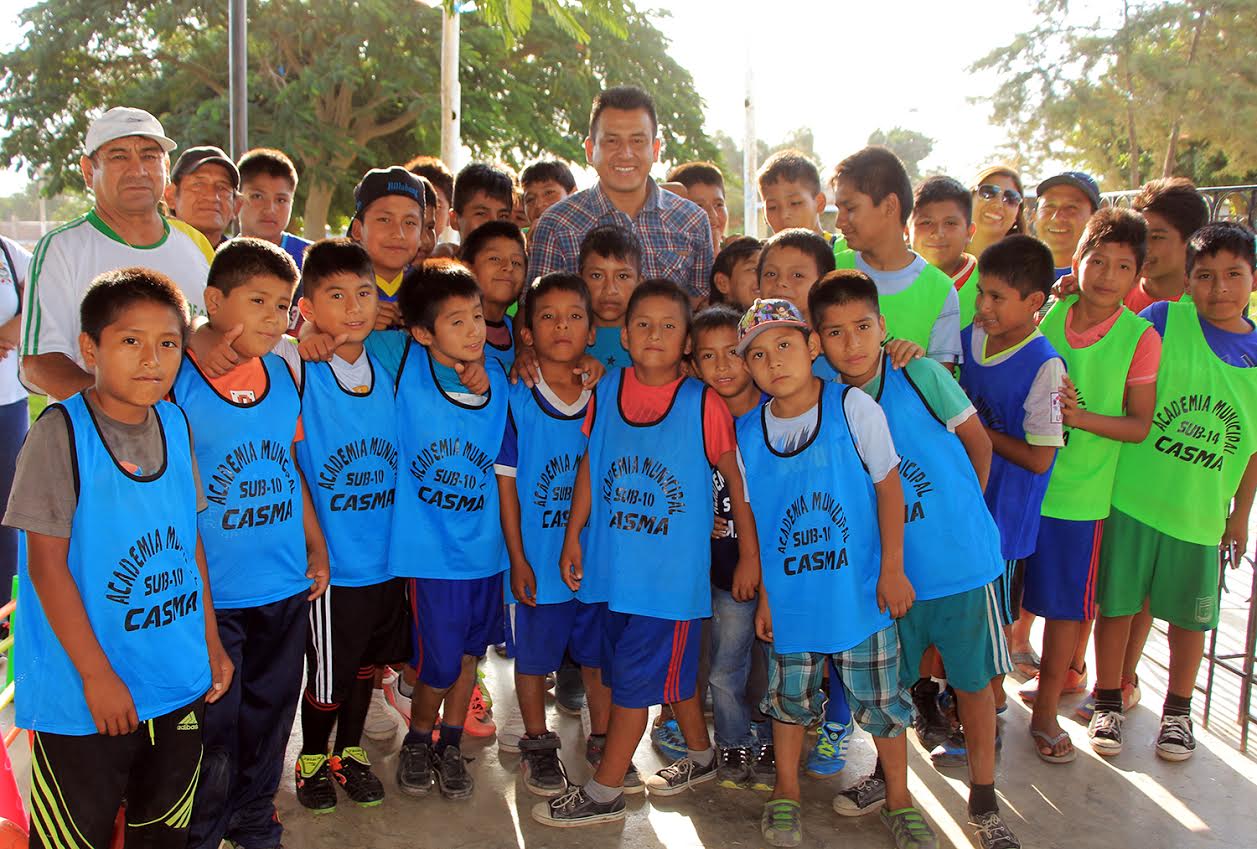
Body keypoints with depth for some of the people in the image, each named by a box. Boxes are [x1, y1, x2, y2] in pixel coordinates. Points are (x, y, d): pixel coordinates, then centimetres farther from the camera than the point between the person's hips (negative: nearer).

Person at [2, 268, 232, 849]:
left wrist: (212, 642, 11)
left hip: (180, 683, 6)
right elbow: (47, 563, -14)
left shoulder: (174, 424, 3)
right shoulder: (61, 432, -14)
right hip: (86, 693, -5)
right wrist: (97, 674, -15)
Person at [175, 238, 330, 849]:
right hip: (210, 592, -5)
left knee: (270, 711, 18)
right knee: (214, 727, 5)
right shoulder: (177, 380, -12)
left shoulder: (282, 375, 6)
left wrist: (317, 545, 15)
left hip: (286, 587, 6)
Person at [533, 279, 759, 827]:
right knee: (672, 667, 19)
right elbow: (589, 466, 8)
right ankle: (700, 756, 41)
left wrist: (749, 554, -1)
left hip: (673, 569, -4)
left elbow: (736, 480, -4)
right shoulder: (606, 392, 0)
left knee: (636, 675, 0)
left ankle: (603, 793, 14)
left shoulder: (704, 405, -12)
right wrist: (573, 535, 7)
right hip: (614, 563, 5)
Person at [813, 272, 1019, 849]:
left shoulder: (922, 377, -13)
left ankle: (983, 802, 26)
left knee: (972, 681, 9)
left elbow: (978, 443, 0)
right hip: (890, 570, 2)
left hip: (962, 560, -2)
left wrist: (961, 514, 9)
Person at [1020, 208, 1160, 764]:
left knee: (1067, 604, 6)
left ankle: (1045, 712, 21)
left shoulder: (1140, 337, -7)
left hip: (1082, 491, -2)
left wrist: (1082, 416, -20)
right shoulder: (1047, 318, 0)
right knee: (1016, 596, 12)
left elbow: (1140, 425, -6)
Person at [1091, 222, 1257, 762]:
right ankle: (1108, 704, 24)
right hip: (1133, 495, -2)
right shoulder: (1164, 320, -6)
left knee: (1189, 616, 12)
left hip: (1201, 511, 2)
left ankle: (1177, 712, 31)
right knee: (1116, 602, 7)